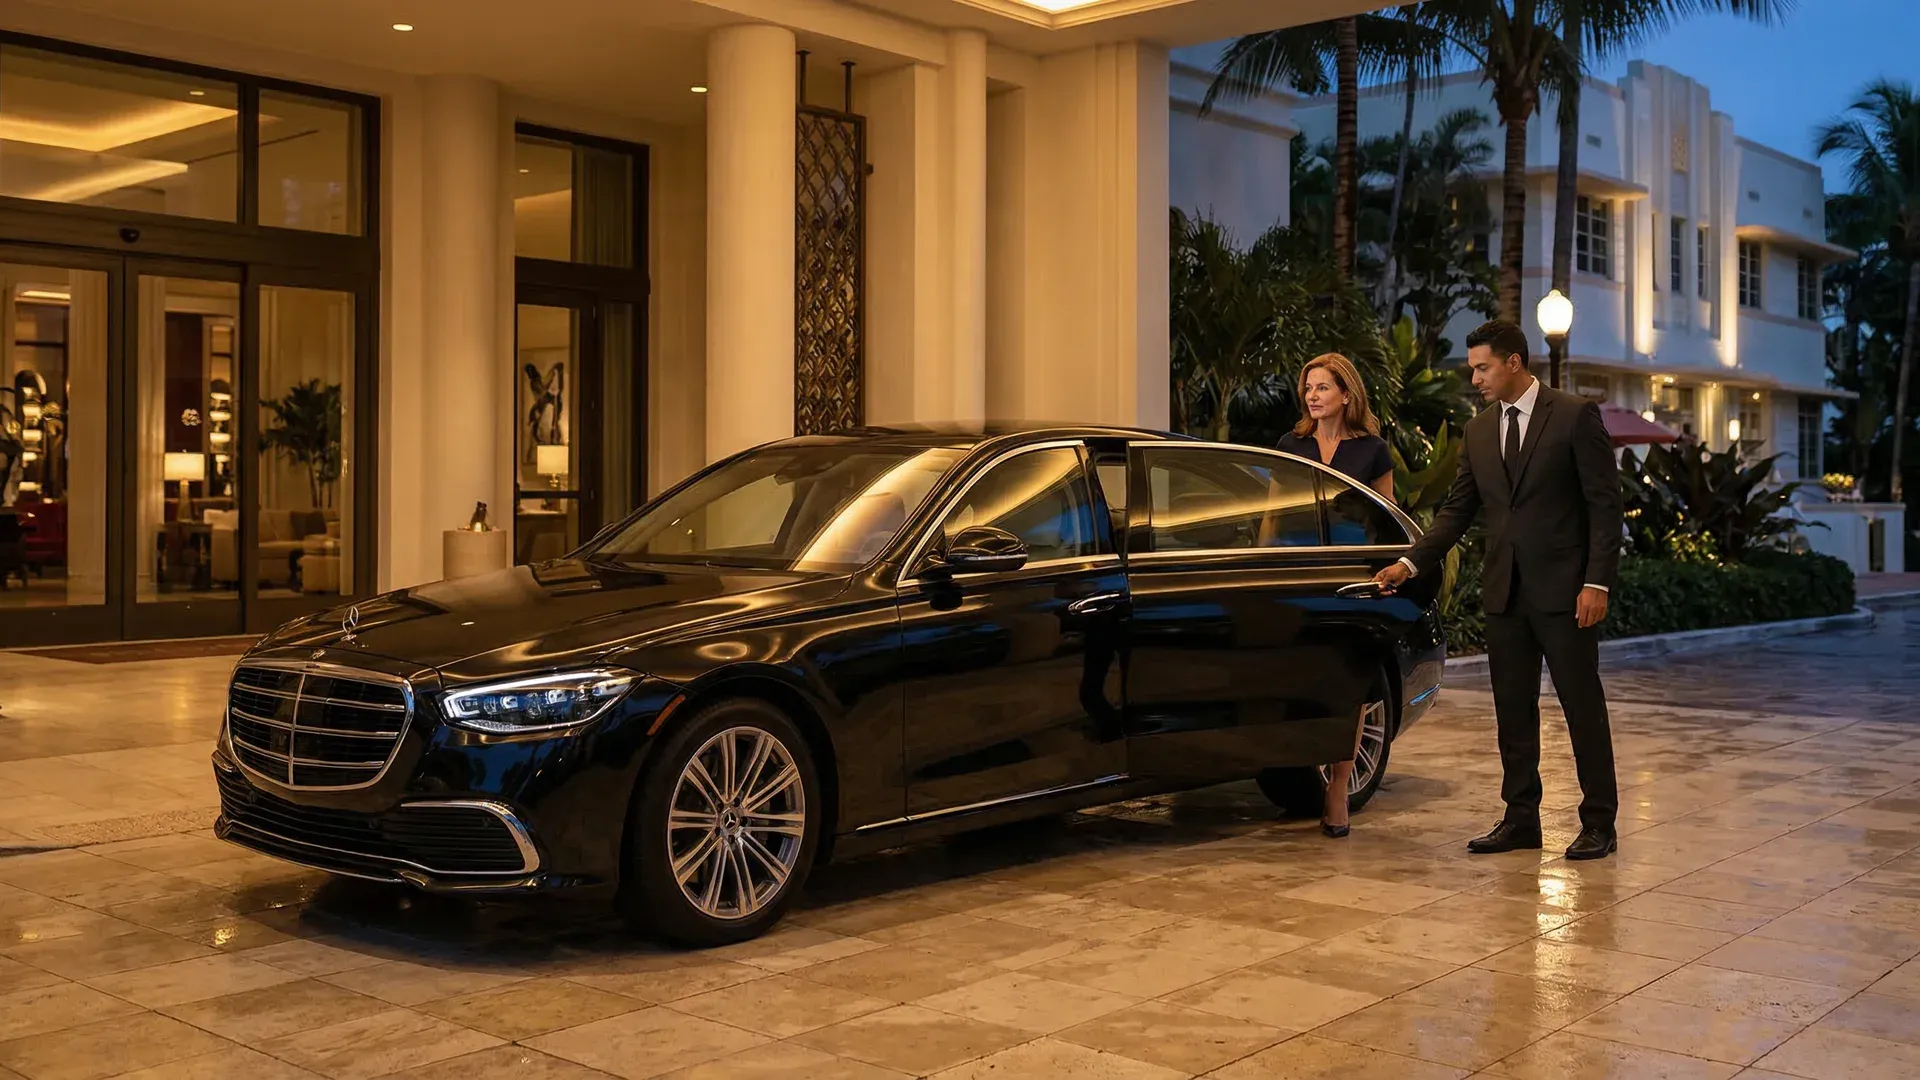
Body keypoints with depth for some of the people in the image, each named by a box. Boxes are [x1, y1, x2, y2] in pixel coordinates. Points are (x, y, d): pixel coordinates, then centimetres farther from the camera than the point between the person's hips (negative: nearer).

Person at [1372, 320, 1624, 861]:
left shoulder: (1575, 416, -5)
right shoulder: (1478, 430, 12)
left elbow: (1605, 503, -7)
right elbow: (1458, 509, 14)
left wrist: (1597, 582, -14)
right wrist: (1411, 563, 3)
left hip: (1563, 588, -6)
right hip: (1505, 592, 6)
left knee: (1582, 705, 1)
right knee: (1513, 710, 9)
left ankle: (1599, 823, 9)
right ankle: (1521, 818, 18)